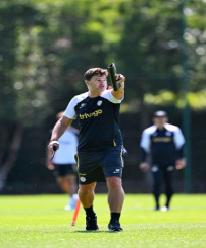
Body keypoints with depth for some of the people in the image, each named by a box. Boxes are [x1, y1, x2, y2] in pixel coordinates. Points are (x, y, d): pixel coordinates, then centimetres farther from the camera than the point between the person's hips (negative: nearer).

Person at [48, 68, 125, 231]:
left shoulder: (110, 96, -4)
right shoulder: (77, 101, 6)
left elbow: (117, 93, -29)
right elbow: (64, 122, 15)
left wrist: (119, 84, -53)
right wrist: (54, 139, -1)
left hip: (111, 149, -3)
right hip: (86, 153, 3)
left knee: (114, 182, -22)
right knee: (85, 189, 12)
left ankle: (115, 221, -14)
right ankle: (90, 217, 40)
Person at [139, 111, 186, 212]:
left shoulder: (174, 131, -1)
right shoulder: (149, 132, 1)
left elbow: (180, 145, 9)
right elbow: (144, 148, 9)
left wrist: (181, 158, 5)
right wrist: (143, 161, 4)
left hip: (169, 162, 0)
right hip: (156, 162, 0)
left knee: (168, 183, 0)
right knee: (157, 182, -14)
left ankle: (167, 205, 16)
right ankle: (157, 205, -5)